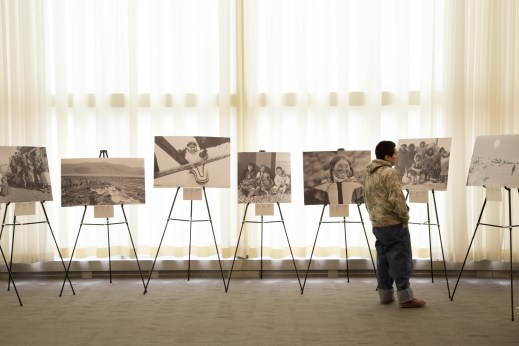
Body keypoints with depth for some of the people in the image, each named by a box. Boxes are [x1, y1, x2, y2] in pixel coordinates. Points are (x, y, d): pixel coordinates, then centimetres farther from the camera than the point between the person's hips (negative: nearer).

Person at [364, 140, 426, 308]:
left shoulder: (369, 174, 13)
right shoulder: (389, 172, -14)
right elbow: (396, 199, -20)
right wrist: (405, 217, -9)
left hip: (377, 224, 9)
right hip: (394, 224, -9)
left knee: (383, 260, 13)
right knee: (401, 260, -4)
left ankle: (385, 294, 18)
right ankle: (405, 297, -2)